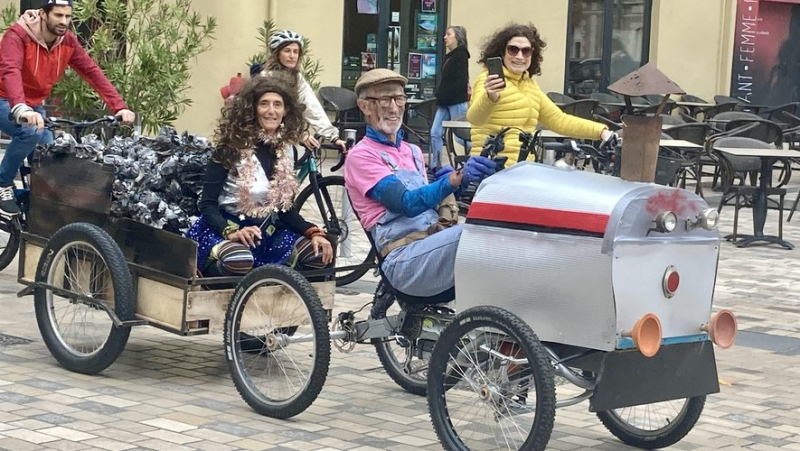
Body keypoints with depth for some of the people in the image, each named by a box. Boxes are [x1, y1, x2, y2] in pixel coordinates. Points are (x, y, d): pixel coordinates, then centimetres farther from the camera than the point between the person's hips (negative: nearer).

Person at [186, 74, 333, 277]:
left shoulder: (284, 149, 5)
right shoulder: (231, 146, -11)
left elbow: (286, 208, 10)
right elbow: (207, 205, -13)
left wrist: (313, 232, -8)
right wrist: (231, 231, -32)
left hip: (266, 231, 6)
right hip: (223, 229, -6)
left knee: (318, 253, -15)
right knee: (238, 261, -39)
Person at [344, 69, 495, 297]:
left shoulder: (412, 152, 24)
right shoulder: (361, 156, 0)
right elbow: (407, 204, -15)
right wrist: (456, 179, -32)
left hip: (433, 242, 7)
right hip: (404, 259, -7)